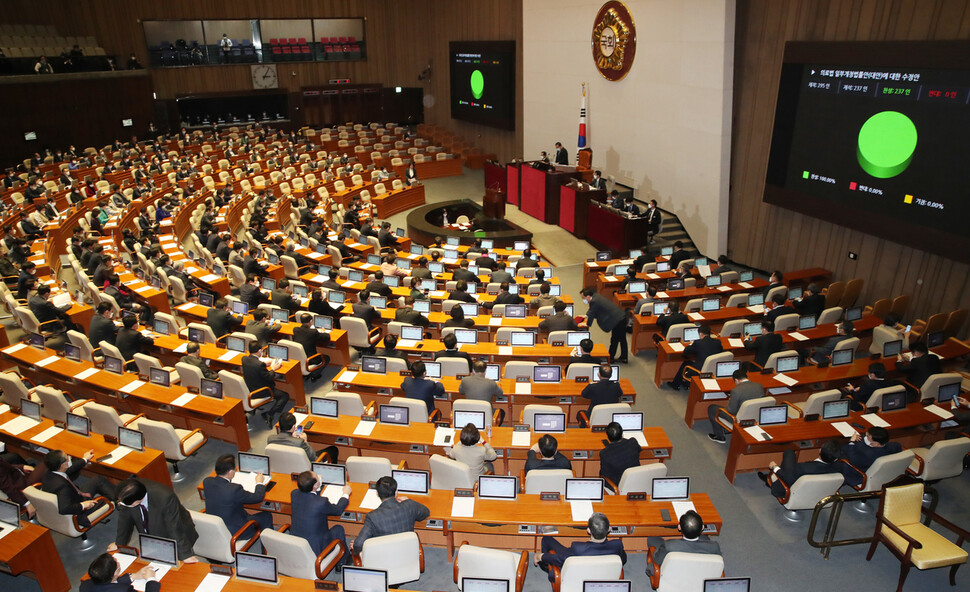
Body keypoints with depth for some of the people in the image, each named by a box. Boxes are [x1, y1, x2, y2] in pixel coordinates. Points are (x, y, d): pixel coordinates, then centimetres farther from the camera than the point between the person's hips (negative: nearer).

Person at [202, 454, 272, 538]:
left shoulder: (207, 481, -14)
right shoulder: (234, 489, -34)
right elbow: (258, 497, -20)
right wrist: (259, 482, 0)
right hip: (234, 533, -7)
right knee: (267, 516, 11)